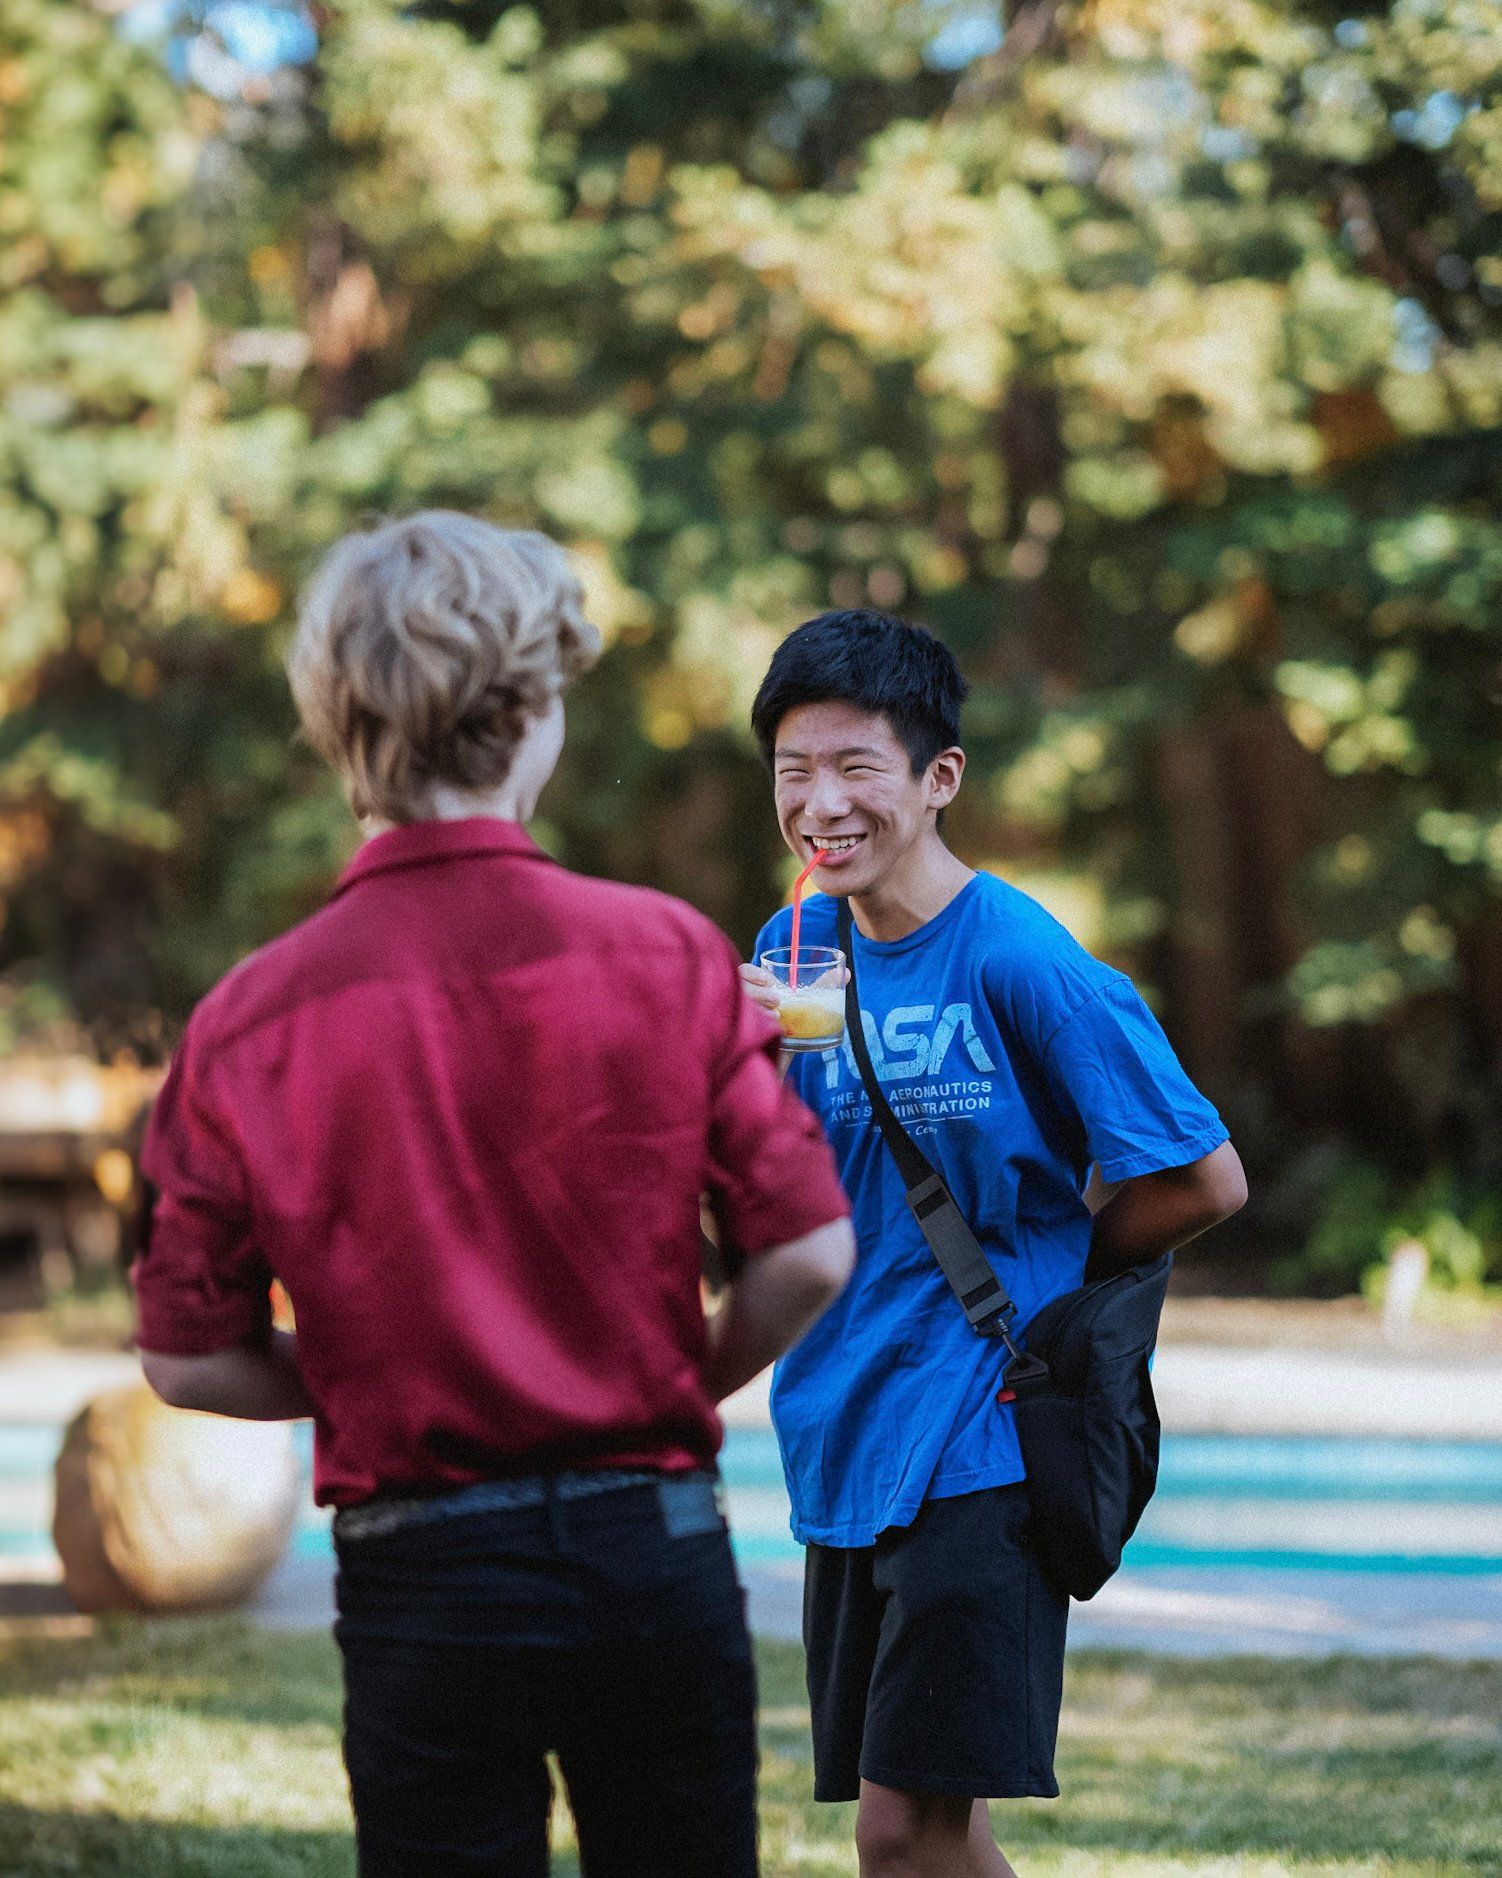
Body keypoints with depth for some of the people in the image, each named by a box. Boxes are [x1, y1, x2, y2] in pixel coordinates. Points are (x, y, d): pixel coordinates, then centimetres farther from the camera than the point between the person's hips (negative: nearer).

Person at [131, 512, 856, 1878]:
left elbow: (188, 1357, -2)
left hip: (421, 1573, 0)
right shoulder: (666, 954, -6)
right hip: (653, 1545, 0)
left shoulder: (250, 1019, -6)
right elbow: (808, 1254, -6)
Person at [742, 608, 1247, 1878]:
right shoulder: (797, 951, 7)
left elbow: (1205, 1180, -9)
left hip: (980, 1446, -7)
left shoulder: (1021, 963, -13)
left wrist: (1037, 1273, 2)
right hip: (845, 1441, 7)